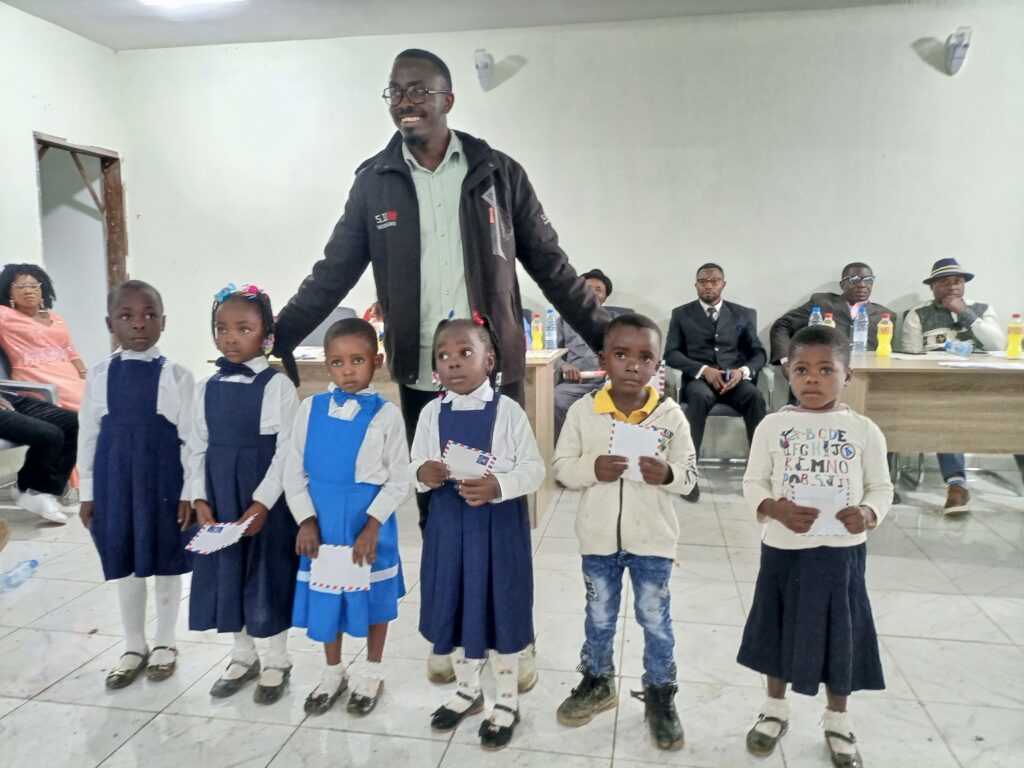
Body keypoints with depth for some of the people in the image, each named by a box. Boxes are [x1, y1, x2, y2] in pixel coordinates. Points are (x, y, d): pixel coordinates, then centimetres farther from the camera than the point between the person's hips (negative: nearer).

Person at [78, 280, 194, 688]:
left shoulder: (176, 375, -7)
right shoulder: (99, 375, 1)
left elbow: (190, 437, -5)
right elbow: (88, 435, 6)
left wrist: (189, 491, -8)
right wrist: (87, 491, 6)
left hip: (163, 480, -2)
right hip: (115, 480, 3)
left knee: (165, 564, 11)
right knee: (125, 565, 14)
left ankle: (165, 643, 30)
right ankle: (135, 646, 31)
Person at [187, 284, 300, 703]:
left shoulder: (277, 385, -11)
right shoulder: (207, 387, 5)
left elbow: (286, 451, -13)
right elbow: (198, 447, 7)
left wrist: (262, 504, -19)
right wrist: (200, 499, -3)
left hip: (266, 498, -5)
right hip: (219, 497, 5)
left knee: (270, 575, 6)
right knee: (228, 573, 14)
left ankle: (277, 661, 26)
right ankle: (244, 656, 34)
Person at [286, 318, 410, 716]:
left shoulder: (385, 414, -11)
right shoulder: (311, 408, -3)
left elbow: (400, 479, -8)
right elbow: (294, 470, 2)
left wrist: (371, 526, -16)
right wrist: (306, 521, -7)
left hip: (370, 521, -2)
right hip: (322, 520, 3)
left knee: (374, 595, 14)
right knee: (325, 595, 15)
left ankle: (372, 673, 36)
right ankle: (333, 673, 38)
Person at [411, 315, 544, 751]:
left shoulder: (507, 411, -11)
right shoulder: (431, 413, 0)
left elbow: (534, 469, -10)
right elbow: (415, 465, 8)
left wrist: (498, 486, -27)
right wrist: (422, 473, -15)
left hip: (498, 526, -4)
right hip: (449, 524, 4)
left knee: (499, 609, 8)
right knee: (454, 606, 16)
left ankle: (506, 701, 31)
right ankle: (468, 691, 40)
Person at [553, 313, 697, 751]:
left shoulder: (671, 415, -10)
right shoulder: (583, 411, -9)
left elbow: (690, 474, -5)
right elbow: (562, 467, -4)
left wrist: (667, 474, -26)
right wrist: (592, 469, -23)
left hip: (653, 539, -1)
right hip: (599, 536, 1)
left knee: (655, 620, 14)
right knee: (599, 616, 20)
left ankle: (661, 693, 34)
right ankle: (597, 681, 41)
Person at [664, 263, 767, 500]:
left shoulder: (744, 314, 15)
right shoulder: (681, 314, 10)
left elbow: (758, 353, 10)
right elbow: (671, 354, 0)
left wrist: (743, 370, -13)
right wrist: (703, 370, -16)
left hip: (734, 377, 2)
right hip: (698, 378, -1)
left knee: (755, 397, -32)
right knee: (699, 396, -37)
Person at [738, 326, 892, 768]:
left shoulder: (864, 430, -2)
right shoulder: (773, 426, -4)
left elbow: (881, 487, 3)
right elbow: (753, 483, -3)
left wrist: (869, 513, -18)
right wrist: (776, 509, -21)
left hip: (841, 552, 0)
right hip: (784, 548, 0)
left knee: (839, 634, 13)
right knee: (781, 630, 15)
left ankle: (837, 721, 35)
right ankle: (775, 709, 37)